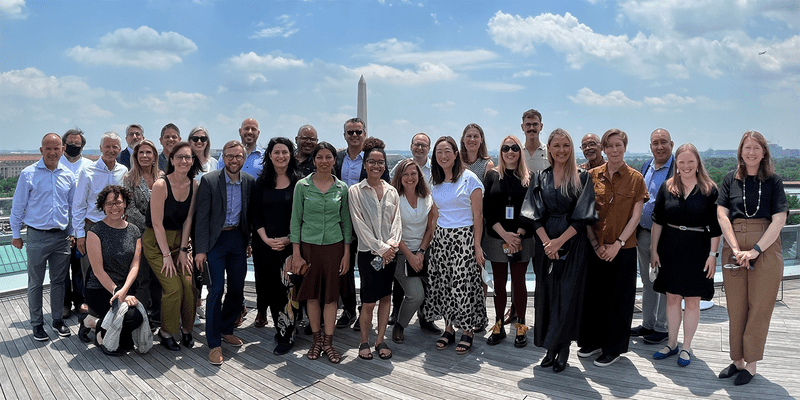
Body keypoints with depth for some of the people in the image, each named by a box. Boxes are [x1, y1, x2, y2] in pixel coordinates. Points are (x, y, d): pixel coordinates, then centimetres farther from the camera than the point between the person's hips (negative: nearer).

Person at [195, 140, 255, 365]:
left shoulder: (250, 182, 2)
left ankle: (226, 330, 31)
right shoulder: (209, 180, -9)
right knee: (217, 289, -8)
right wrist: (201, 249, -12)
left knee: (237, 289, 10)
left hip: (238, 238, 4)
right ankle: (214, 344, 1)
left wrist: (249, 241, 7)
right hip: (216, 239, -4)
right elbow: (202, 217, -9)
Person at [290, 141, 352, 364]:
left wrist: (347, 253, 2)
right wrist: (296, 253, -5)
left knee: (331, 296, 4)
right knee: (313, 295, 7)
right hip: (308, 245, -1)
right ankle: (316, 340, 22)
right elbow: (295, 220, -1)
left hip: (334, 246, 1)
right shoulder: (302, 186, -2)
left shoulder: (342, 188, 2)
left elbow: (346, 222, 7)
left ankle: (328, 343, 15)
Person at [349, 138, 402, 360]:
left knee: (386, 297, 8)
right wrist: (380, 248, -12)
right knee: (369, 301, -3)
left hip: (390, 253, 4)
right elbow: (360, 225, -7)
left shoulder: (392, 191, 10)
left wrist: (392, 244, -10)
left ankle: (381, 340, 21)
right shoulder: (355, 191, -2)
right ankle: (364, 341, 16)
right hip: (368, 253, -4)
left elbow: (396, 221, 7)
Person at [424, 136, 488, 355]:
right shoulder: (435, 182, 10)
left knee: (463, 285, -5)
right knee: (442, 284, 5)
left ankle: (467, 332, 9)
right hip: (440, 238, 5)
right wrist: (431, 240, 11)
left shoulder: (469, 179, -6)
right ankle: (448, 329, 19)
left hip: (464, 237, -5)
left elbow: (478, 215, -7)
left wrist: (477, 245, -11)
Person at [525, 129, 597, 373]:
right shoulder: (540, 178, 9)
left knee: (568, 294, -1)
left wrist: (560, 240, -15)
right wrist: (546, 241, -13)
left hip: (573, 243, -3)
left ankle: (563, 348, 11)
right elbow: (536, 215, 1)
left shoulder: (582, 178, 0)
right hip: (546, 243, 3)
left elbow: (582, 215, -7)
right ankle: (551, 347, 17)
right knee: (546, 294, 6)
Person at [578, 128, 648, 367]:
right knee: (593, 294, 10)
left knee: (618, 299, 6)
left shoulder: (635, 179, -1)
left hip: (623, 248, -2)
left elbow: (635, 216, -4)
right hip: (595, 247, 2)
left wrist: (618, 244, -12)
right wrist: (595, 244, -7)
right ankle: (593, 341, 28)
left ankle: (613, 348, 19)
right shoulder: (593, 176, 3)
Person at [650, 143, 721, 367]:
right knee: (672, 298, 10)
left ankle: (686, 347, 19)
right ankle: (672, 343, 24)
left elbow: (716, 226, -4)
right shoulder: (667, 187, 3)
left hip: (697, 249, -2)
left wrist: (713, 254, -9)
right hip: (670, 247, 2)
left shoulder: (709, 189, -4)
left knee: (692, 300, 5)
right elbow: (657, 221, 5)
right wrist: (654, 250, 3)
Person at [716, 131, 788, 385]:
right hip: (734, 249, 2)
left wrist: (755, 250, -15)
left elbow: (779, 220, -6)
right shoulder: (731, 179, 7)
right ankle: (737, 360, 17)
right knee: (736, 307, 6)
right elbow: (722, 215, 0)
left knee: (759, 307, 3)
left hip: (766, 248, -1)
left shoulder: (773, 181, 2)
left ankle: (751, 364, 14)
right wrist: (737, 249, -11)